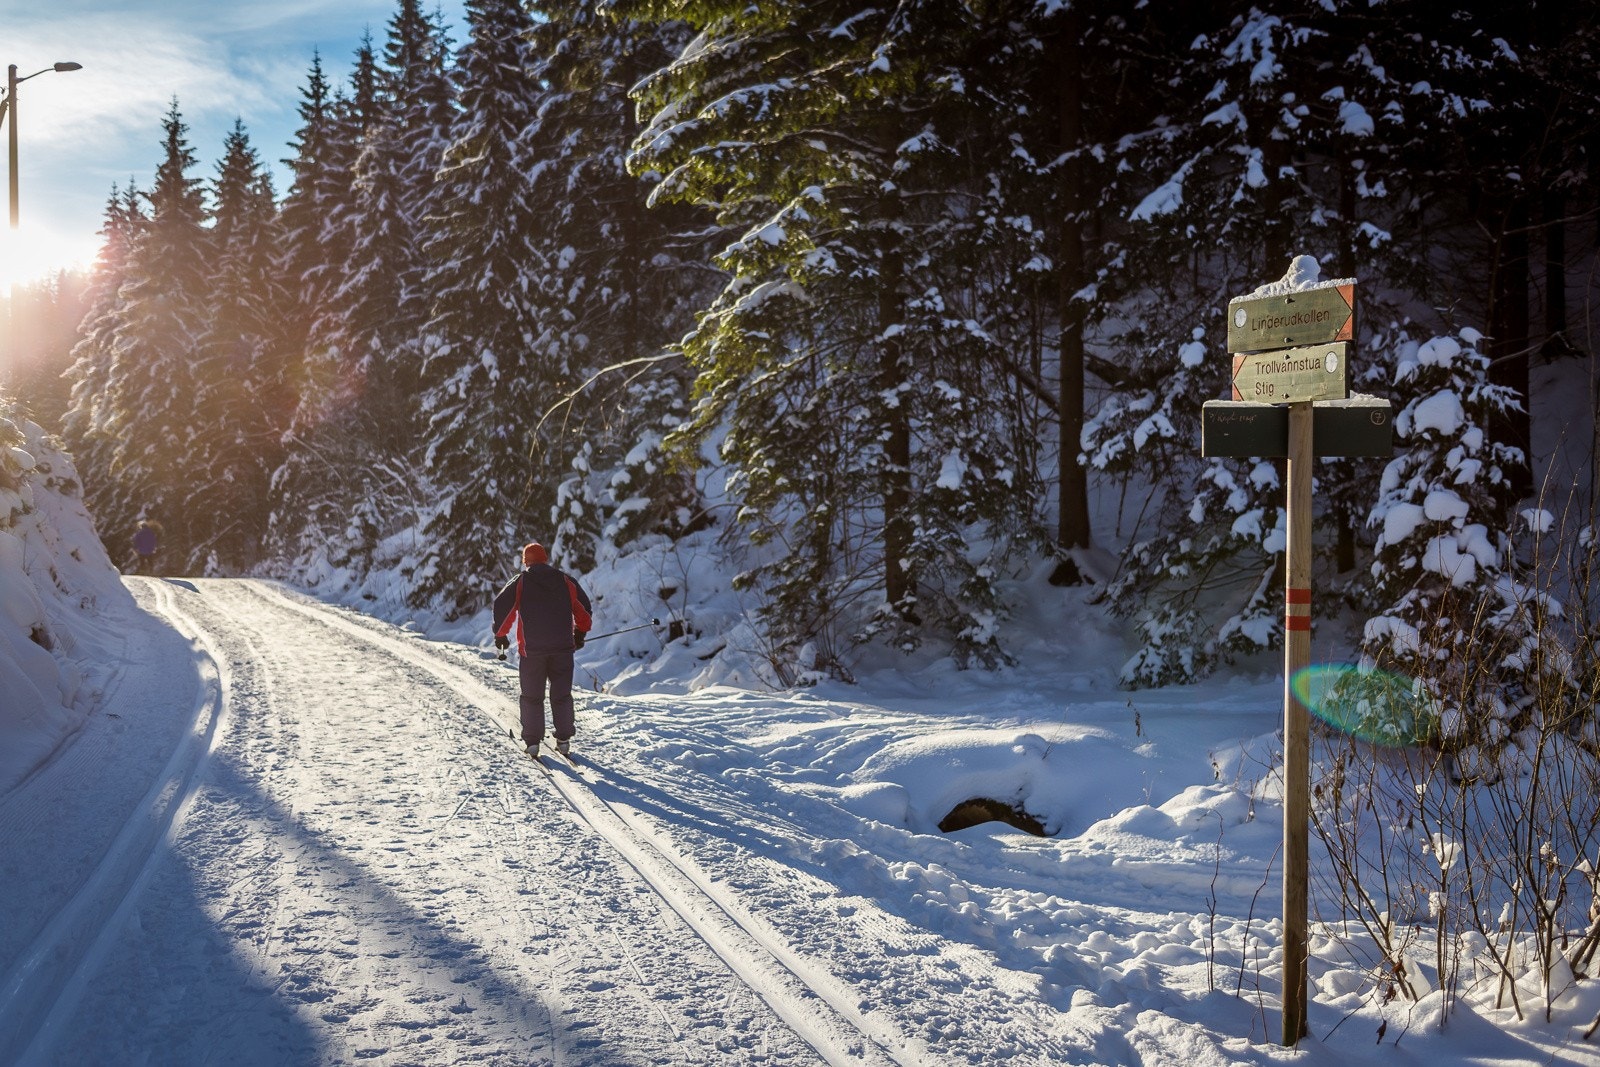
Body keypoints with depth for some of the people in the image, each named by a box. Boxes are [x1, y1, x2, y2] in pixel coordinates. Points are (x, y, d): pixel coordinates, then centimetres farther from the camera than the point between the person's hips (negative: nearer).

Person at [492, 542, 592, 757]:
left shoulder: (519, 583, 0)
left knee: (532, 697, 8)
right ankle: (564, 740, 8)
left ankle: (532, 741, 5)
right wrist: (580, 633, 26)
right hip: (562, 648, 2)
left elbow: (501, 606, -3)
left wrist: (500, 634, 11)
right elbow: (584, 607, 12)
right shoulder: (566, 581, 6)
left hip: (531, 649, -1)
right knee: (561, 695, 10)